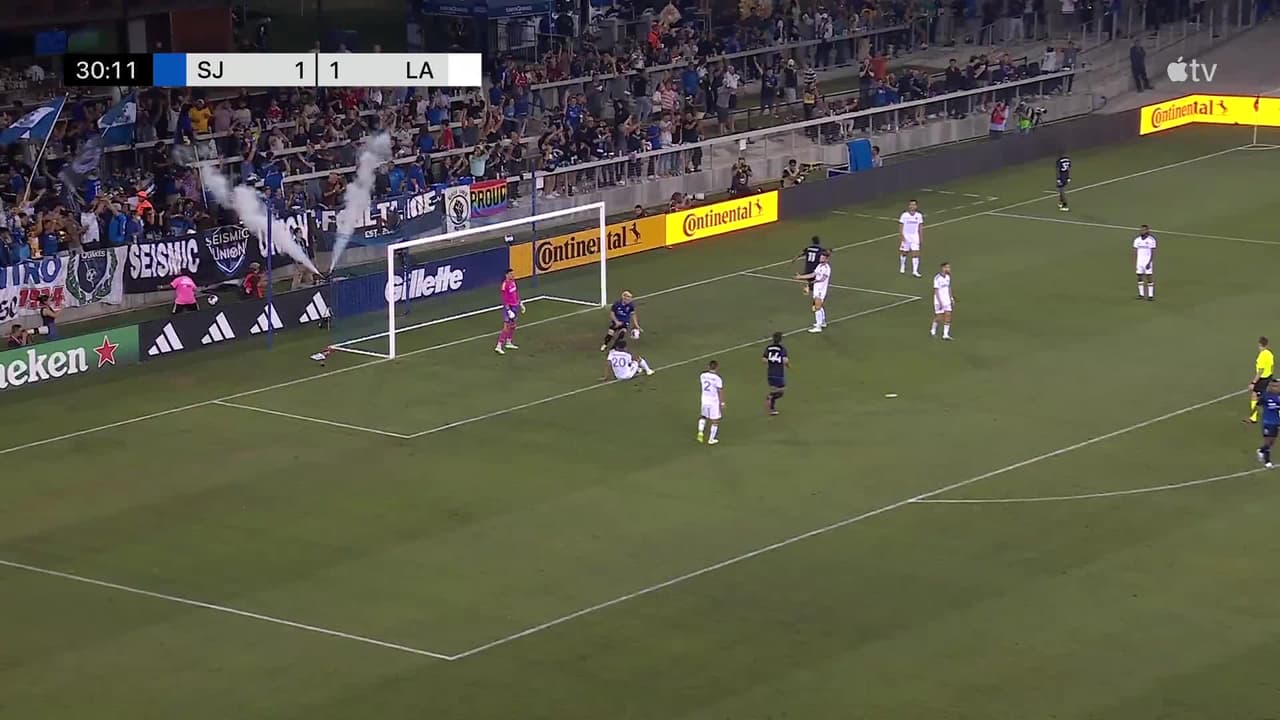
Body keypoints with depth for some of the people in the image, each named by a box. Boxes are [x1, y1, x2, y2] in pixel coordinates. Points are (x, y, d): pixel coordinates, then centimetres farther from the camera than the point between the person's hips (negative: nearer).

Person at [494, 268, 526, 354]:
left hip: (515, 306, 9)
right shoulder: (505, 284, -21)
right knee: (506, 328, -9)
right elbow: (504, 299, -22)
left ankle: (509, 343, 35)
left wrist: (520, 303, 21)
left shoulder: (513, 281, 4)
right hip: (509, 307, -9)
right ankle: (498, 347, -7)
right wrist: (508, 310, -24)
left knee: (512, 325, 20)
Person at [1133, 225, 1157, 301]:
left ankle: (1151, 295, 0)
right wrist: (1134, 264, 4)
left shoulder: (1151, 240, -9)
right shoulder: (1137, 240, 4)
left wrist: (1149, 263, -18)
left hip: (1148, 262, -4)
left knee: (1149, 278, -4)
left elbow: (1153, 253, -10)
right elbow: (1135, 252, 7)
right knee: (1140, 278, 4)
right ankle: (1141, 294, 12)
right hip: (1139, 262, 4)